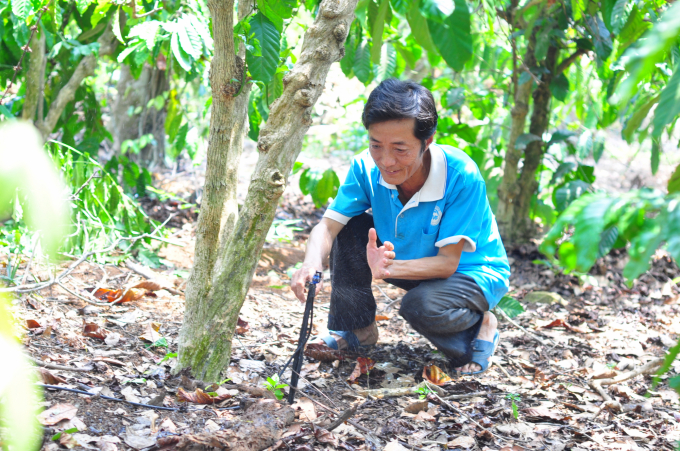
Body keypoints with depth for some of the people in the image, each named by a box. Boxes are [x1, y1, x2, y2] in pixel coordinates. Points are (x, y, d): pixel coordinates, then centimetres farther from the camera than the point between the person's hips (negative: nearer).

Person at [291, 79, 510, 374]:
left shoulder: (462, 176, -32)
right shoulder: (367, 168, -19)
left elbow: (448, 262, -31)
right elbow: (328, 225, -21)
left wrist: (391, 268, -49)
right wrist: (313, 262, -45)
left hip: (471, 271, -5)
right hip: (411, 261, 5)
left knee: (421, 306, -36)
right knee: (350, 229, -16)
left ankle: (479, 326, -1)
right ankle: (357, 329, 2)